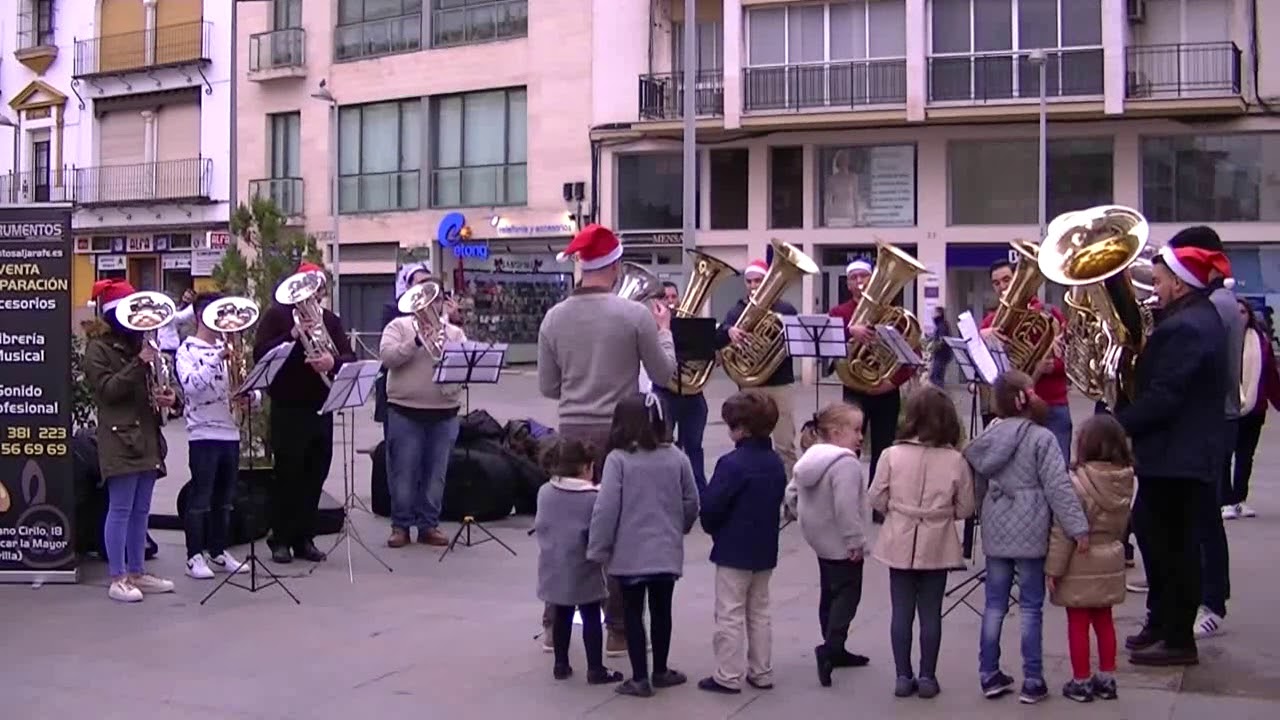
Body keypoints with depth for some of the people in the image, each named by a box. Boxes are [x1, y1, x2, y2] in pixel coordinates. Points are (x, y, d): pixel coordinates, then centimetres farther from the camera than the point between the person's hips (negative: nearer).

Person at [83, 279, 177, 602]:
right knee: (120, 509, -6)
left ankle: (137, 573, 17)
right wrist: (139, 363, -22)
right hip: (120, 437, -8)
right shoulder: (97, 348, -5)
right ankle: (117, 579, -2)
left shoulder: (136, 343, 19)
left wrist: (164, 396, 5)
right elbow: (108, 389, -15)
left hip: (146, 435, 8)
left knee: (141, 510, 10)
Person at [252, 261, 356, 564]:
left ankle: (304, 537, 15)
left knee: (315, 474, 6)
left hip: (320, 407, 5)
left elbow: (349, 357, 2)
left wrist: (333, 361, -20)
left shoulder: (330, 320, 13)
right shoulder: (277, 314, 1)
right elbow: (260, 352, -11)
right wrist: (292, 335, -21)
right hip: (288, 408, -4)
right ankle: (280, 539, 7)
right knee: (287, 473, -2)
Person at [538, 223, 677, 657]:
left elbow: (547, 387, 4)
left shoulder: (554, 317, -2)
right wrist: (664, 330, 14)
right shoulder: (635, 315, -12)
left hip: (572, 432, 3)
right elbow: (664, 374, -2)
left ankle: (554, 625, 19)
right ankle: (618, 628, 13)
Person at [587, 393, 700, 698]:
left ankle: (640, 678, 9)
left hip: (630, 554, -3)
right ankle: (660, 672, 28)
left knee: (633, 614, 8)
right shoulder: (677, 458, -2)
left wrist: (597, 550, -7)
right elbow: (692, 502, 4)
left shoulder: (618, 459, -14)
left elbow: (605, 509, -16)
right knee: (661, 611, 17)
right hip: (667, 552, 3)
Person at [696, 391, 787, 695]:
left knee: (730, 615, 1)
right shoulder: (776, 463, 4)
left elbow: (709, 507, -20)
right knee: (759, 612, 16)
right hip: (765, 550, 7)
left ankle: (729, 676, 5)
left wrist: (696, 484, -3)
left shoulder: (732, 464, -20)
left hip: (734, 552, -7)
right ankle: (761, 672, 22)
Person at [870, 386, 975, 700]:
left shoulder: (892, 455, -11)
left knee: (902, 611, 9)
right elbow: (965, 509, -3)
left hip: (899, 543, 0)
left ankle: (903, 676, 13)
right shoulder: (956, 460, -9)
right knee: (930, 613, 9)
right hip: (937, 545, 0)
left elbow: (877, 500, -5)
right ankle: (927, 677, 14)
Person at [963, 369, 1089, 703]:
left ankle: (989, 675, 16)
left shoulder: (987, 438, 4)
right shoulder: (1041, 438, -11)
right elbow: (1058, 487, -17)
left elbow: (977, 488, 11)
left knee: (995, 604, 11)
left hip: (996, 533, 4)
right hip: (1029, 533, -4)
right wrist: (1078, 526, -16)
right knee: (1031, 607, 3)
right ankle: (1032, 681, 6)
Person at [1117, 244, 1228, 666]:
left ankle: (1177, 639, 7)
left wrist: (1116, 425, -18)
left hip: (1176, 453, -10)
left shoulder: (1184, 328, -21)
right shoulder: (1198, 317, 12)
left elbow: (1161, 398, -26)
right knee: (1155, 531, 18)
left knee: (1171, 543, -2)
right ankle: (1162, 622, 28)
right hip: (1183, 450, 10)